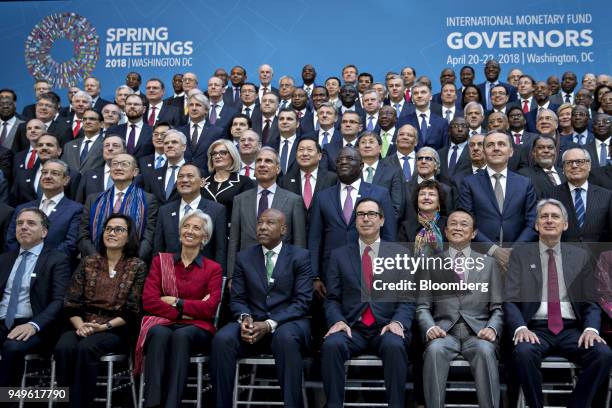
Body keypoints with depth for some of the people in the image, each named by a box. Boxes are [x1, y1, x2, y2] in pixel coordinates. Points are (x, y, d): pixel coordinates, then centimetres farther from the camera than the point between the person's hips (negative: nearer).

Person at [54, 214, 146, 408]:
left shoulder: (137, 266, 4)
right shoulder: (88, 263, 13)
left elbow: (133, 311, -2)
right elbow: (71, 303, 7)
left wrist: (105, 326, -14)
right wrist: (80, 325, -12)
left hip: (116, 330, -3)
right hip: (83, 326, 3)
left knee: (86, 348, -33)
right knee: (63, 347, -30)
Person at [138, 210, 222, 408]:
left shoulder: (213, 269, 10)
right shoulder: (160, 261, 15)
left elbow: (210, 308, -5)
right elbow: (149, 301, 1)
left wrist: (176, 302, -6)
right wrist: (184, 312, -8)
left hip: (197, 329, -1)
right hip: (163, 323, 1)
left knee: (181, 335, -36)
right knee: (159, 333, -35)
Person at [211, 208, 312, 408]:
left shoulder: (300, 256, 3)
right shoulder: (244, 257, 13)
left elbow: (302, 301, -6)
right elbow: (237, 299, 10)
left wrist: (270, 324, -19)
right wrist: (245, 317, -14)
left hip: (288, 322, -2)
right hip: (252, 322, 3)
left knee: (286, 338, -37)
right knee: (222, 339, -27)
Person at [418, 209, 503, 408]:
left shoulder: (489, 263, 16)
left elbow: (498, 307, 11)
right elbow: (423, 306, 9)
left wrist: (492, 328, -10)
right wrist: (430, 327, -12)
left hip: (478, 332, 0)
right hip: (444, 332, 0)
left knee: (485, 351, -33)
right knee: (435, 350, -33)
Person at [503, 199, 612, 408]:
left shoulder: (580, 256, 14)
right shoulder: (520, 255, 7)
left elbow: (591, 302, 10)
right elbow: (510, 300, -1)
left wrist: (591, 328, -11)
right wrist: (520, 328, -20)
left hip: (571, 329, 2)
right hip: (535, 328, -2)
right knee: (523, 352, -34)